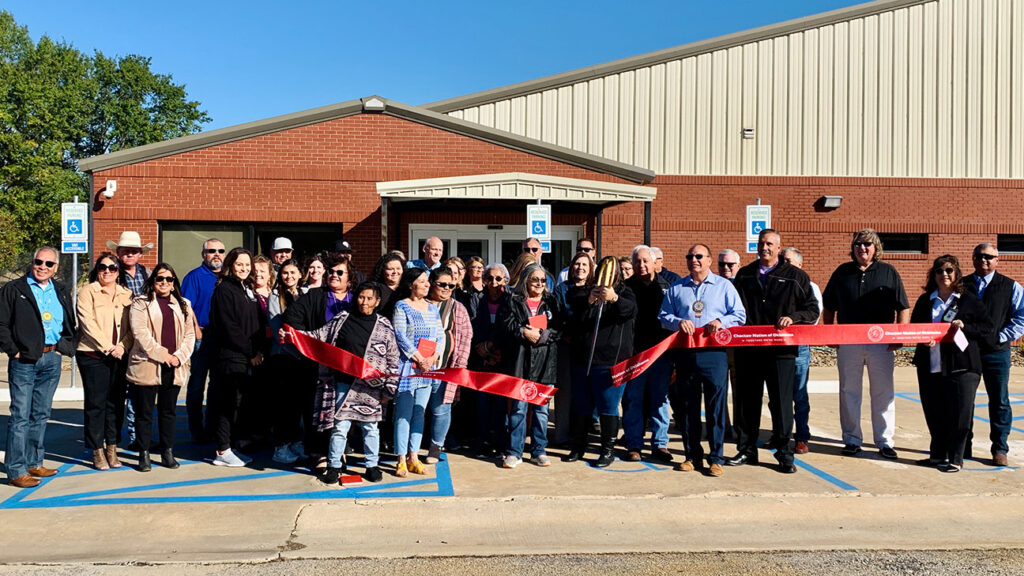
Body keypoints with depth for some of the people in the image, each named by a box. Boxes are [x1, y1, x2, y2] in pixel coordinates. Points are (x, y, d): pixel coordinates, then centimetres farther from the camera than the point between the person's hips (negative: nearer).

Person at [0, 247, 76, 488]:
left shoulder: (61, 293, 14)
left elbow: (71, 325, 20)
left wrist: (65, 347, 7)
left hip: (52, 360, 5)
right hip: (24, 360, -5)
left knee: (41, 415, 12)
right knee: (20, 416, -4)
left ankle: (34, 463, 21)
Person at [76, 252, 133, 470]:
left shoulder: (126, 294, 13)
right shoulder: (87, 292, 1)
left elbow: (133, 325, 7)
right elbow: (88, 323, -8)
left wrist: (122, 346, -9)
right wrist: (107, 347, -14)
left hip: (120, 356, 4)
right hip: (93, 355, -3)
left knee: (116, 402, 6)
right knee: (95, 403, 0)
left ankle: (112, 448, 15)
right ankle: (97, 452, 7)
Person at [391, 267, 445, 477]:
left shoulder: (432, 308, 13)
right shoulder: (401, 307, -3)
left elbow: (441, 335, 10)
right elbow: (401, 336, -11)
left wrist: (433, 358, -6)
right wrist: (419, 359, -15)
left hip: (428, 367, 6)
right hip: (407, 366, -5)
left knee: (419, 412, 9)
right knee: (404, 414, -3)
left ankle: (413, 457, 16)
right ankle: (402, 460, 2)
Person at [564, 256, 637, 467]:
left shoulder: (623, 293, 3)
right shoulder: (586, 293, 10)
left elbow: (631, 310, -19)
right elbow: (574, 306, -11)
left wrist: (614, 298, -40)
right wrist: (589, 300, -33)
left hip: (610, 361, -3)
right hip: (582, 358, 3)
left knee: (608, 408, 0)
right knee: (581, 406, 13)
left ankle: (608, 450, 13)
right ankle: (577, 446, 27)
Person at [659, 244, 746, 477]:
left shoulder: (724, 286, 10)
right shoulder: (676, 288, 16)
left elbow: (740, 315, 6)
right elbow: (663, 316, 14)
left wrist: (721, 321, -12)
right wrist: (678, 321, -7)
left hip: (714, 353, -2)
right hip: (686, 353, 2)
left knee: (716, 406, -4)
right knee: (688, 407, 7)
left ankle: (716, 458, 5)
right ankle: (692, 456, 17)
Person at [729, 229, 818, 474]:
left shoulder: (795, 276, 5)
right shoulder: (744, 275, 13)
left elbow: (812, 309, 5)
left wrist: (792, 318, -13)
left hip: (781, 350, -3)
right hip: (748, 349, 3)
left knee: (781, 402, 1)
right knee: (746, 401, 8)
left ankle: (784, 454, 12)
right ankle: (746, 450, 19)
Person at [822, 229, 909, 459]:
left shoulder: (889, 272, 6)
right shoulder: (842, 272, 10)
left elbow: (903, 308, 5)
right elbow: (829, 306, 15)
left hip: (882, 343, -1)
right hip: (847, 343, 1)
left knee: (883, 393, 3)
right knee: (849, 392, 6)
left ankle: (885, 441, 13)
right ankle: (852, 440, 16)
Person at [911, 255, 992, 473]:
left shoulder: (968, 300, 1)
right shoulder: (925, 300, 11)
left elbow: (989, 329, 1)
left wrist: (965, 327, -16)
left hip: (960, 367, -4)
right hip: (930, 365, 4)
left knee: (959, 414, -2)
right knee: (933, 413, 10)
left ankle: (955, 459, 9)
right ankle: (938, 455, 24)